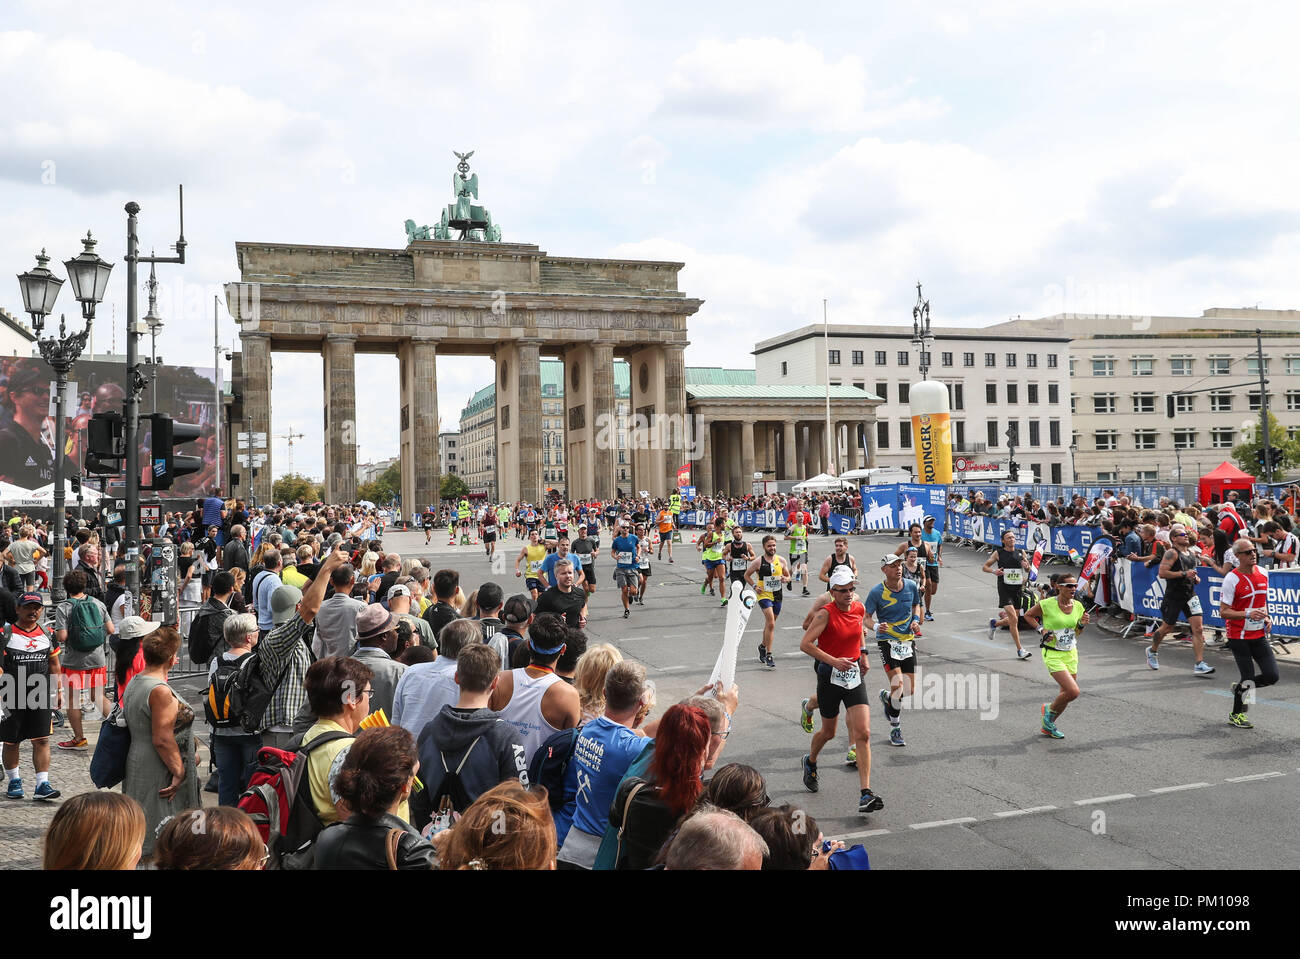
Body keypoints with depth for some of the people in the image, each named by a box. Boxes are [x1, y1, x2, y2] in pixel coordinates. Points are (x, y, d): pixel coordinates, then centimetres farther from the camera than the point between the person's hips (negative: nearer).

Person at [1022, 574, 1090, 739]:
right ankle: (1050, 709, 13)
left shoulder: (1078, 606, 2)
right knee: (1073, 692, -17)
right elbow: (1028, 615, 3)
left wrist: (1082, 624, -7)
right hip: (1053, 654, -6)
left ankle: (1048, 725, 33)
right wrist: (1041, 629, -9)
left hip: (1071, 654, 6)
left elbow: (1077, 633, 14)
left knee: (1067, 693, 11)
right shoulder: (1047, 604, -14)